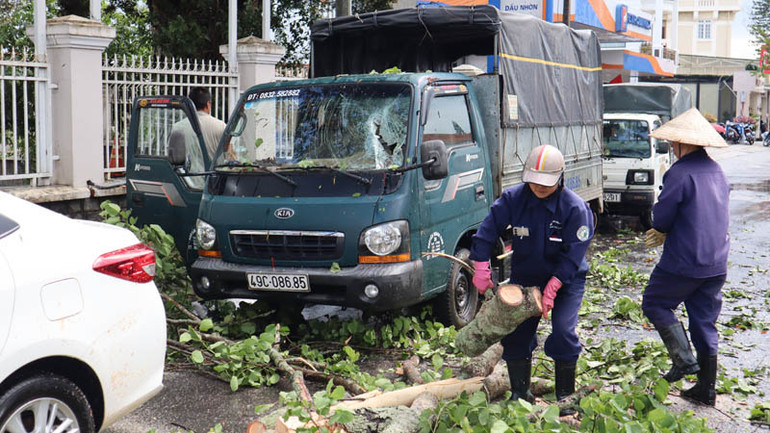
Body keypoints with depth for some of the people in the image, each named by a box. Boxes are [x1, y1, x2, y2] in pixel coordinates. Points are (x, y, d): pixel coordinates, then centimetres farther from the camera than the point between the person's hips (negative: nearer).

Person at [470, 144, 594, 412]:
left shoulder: (575, 208, -19)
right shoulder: (513, 198, -11)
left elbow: (572, 255, -19)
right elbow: (488, 230, -6)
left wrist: (552, 288, -25)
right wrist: (481, 268, -12)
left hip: (567, 279, -3)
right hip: (525, 278, 4)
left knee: (563, 332, -17)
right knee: (515, 333, 0)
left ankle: (565, 396, 0)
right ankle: (520, 394, 16)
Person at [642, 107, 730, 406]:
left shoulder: (680, 172, -16)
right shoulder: (717, 171, 11)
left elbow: (660, 218, -14)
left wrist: (663, 229, 9)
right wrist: (668, 232, 17)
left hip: (684, 263, -7)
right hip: (716, 263, 8)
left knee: (654, 304, 12)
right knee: (705, 322, 13)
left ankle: (684, 359, -1)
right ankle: (706, 390, 17)